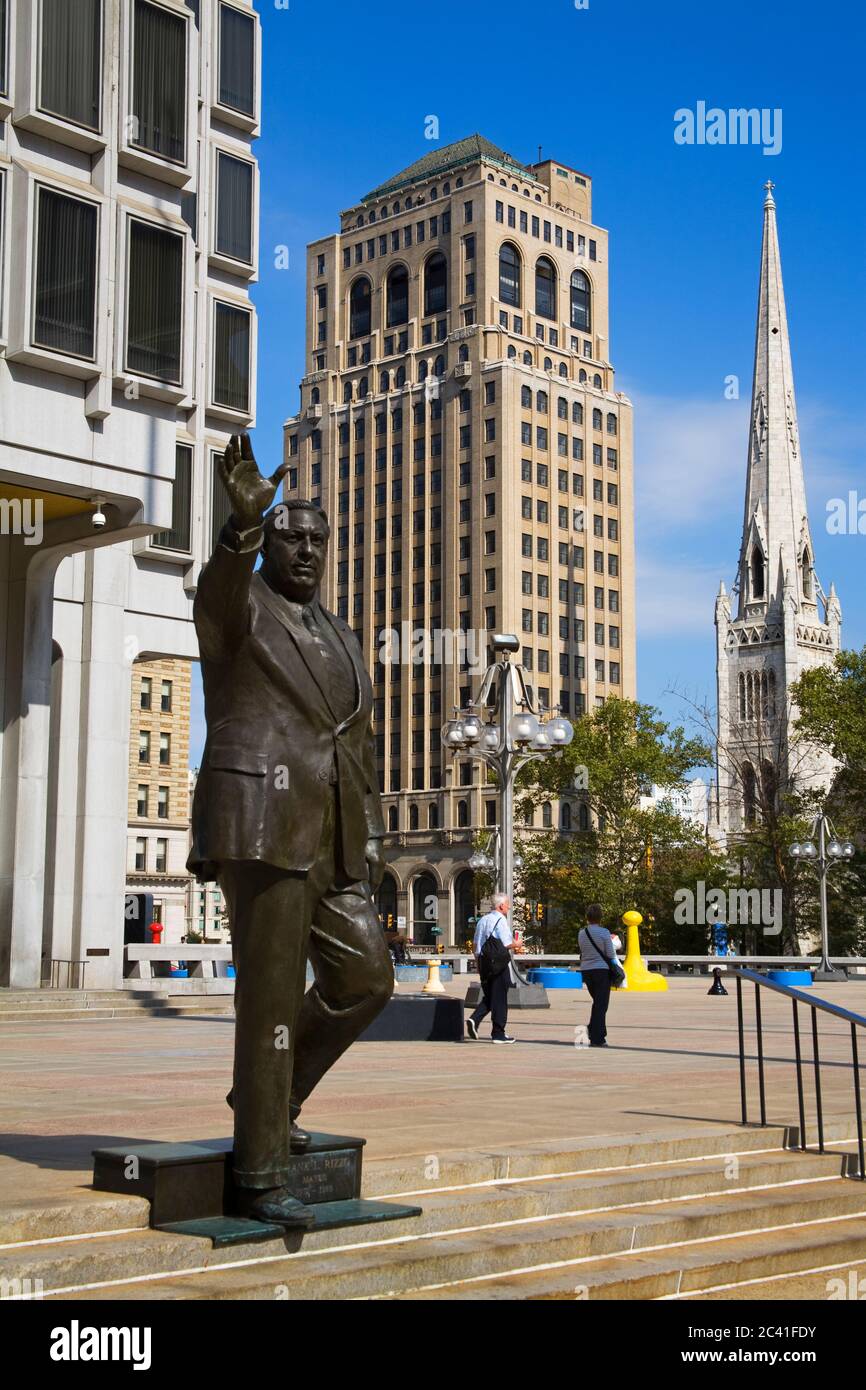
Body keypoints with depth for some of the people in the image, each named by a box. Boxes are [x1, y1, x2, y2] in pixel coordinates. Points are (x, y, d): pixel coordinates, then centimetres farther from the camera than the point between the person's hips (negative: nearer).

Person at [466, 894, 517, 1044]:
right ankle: (498, 1034, 6)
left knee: (488, 997, 16)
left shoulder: (482, 920, 12)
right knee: (499, 998, 2)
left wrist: (478, 963, 21)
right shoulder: (501, 920, -12)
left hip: (483, 962, 7)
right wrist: (516, 944, 4)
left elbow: (475, 944, 15)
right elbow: (506, 944, -16)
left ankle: (474, 1020, -7)